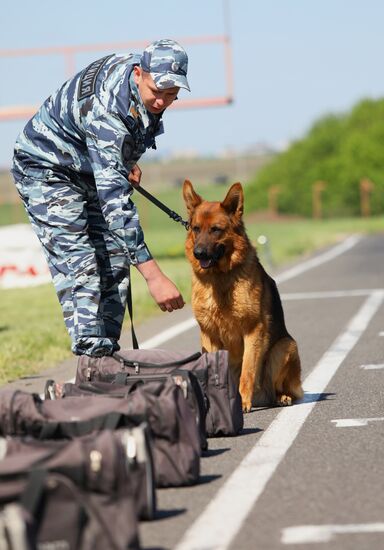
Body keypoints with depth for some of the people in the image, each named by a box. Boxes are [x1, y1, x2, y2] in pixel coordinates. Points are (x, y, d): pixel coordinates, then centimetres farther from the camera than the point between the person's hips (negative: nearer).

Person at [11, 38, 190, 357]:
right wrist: (152, 274, -51)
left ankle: (107, 348, 4)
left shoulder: (142, 70, -16)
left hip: (95, 170, 8)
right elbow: (115, 201, -46)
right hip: (48, 168, -8)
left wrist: (128, 160, 5)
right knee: (77, 263, -22)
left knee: (114, 259, 0)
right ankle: (92, 349, -28)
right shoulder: (106, 110, -40)